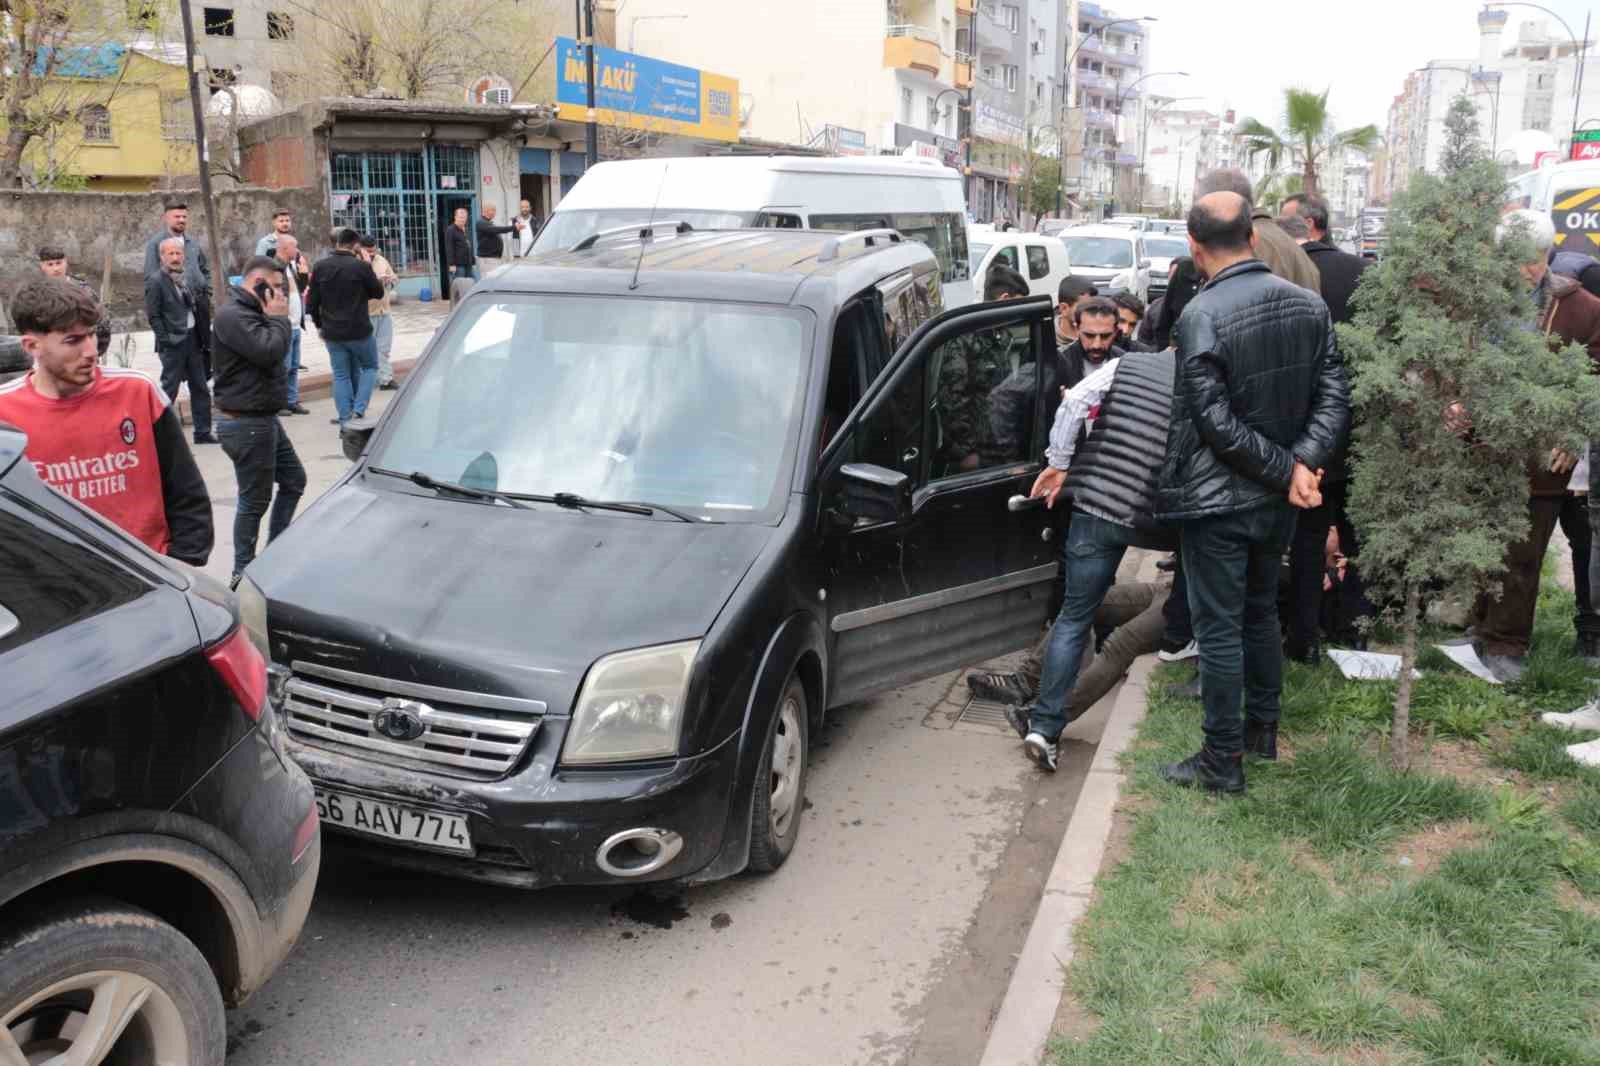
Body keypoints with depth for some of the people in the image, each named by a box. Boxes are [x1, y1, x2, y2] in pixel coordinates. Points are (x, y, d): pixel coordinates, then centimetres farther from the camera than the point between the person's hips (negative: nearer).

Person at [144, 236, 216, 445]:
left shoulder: (187, 279, 11)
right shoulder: (155, 281, -8)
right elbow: (153, 315, -11)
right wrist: (165, 339, -15)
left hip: (192, 339, 7)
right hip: (173, 343, -7)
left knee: (200, 388, 9)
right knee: (169, 388, -1)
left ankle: (203, 432, 17)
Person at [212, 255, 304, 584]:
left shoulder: (252, 312, 14)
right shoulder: (232, 315, -18)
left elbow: (276, 353, 19)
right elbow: (269, 351, -28)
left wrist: (276, 317, 7)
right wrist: (278, 317, -15)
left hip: (266, 419, 11)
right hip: (247, 424, -11)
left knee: (294, 481, 18)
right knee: (254, 501, -2)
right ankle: (242, 575, 10)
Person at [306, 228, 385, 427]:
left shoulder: (320, 266, 2)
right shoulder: (361, 266, -12)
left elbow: (312, 301, 6)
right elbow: (378, 293, 1)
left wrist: (319, 325, 19)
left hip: (332, 332, 4)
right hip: (359, 331, -4)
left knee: (341, 374, 11)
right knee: (369, 367, 15)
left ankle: (345, 417, 7)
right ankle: (359, 409, -1)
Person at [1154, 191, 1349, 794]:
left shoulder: (1200, 318, -19)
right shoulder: (1309, 305, 2)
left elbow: (1216, 423, -21)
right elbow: (1334, 397, -2)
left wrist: (1288, 470, -14)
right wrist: (1304, 462, -12)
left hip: (1219, 502, -7)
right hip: (1278, 501, 7)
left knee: (1219, 629, 4)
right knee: (1261, 613, 23)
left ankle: (1222, 762, 13)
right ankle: (1263, 730, 37)